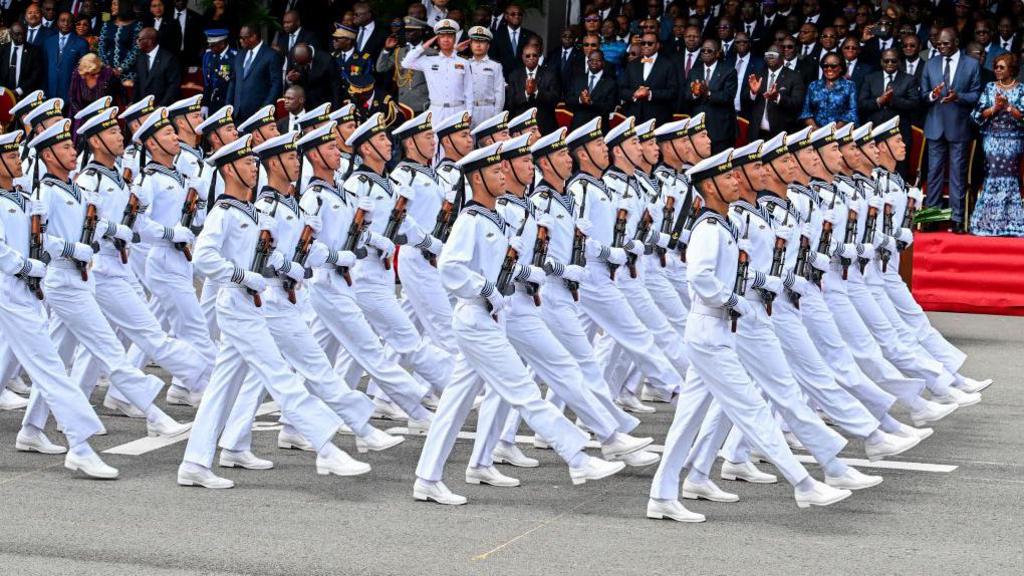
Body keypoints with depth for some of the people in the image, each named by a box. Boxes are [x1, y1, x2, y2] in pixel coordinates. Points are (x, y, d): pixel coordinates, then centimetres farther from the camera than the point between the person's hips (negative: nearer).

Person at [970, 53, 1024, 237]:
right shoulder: (990, 88, 8)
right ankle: (991, 221, 2)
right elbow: (977, 115, 2)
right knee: (993, 177, -4)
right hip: (992, 139, 2)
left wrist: (1008, 106, -17)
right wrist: (995, 108, -12)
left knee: (1009, 176, -4)